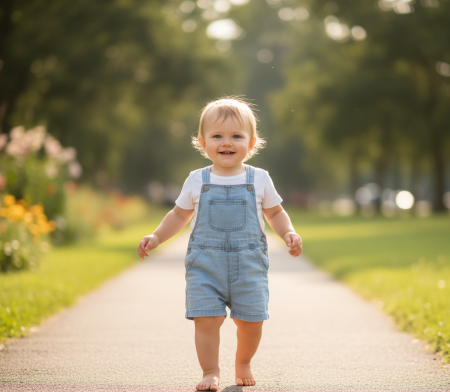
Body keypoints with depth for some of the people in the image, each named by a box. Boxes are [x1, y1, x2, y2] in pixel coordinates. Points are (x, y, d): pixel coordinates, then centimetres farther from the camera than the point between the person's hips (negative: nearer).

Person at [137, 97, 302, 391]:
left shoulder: (259, 180, 3)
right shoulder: (197, 181, 4)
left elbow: (275, 213, 14)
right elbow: (179, 215, 15)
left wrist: (289, 233, -3)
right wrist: (156, 237, 5)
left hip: (249, 265, 0)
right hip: (205, 264, 0)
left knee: (251, 320, 2)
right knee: (206, 319, -11)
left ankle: (244, 363, 29)